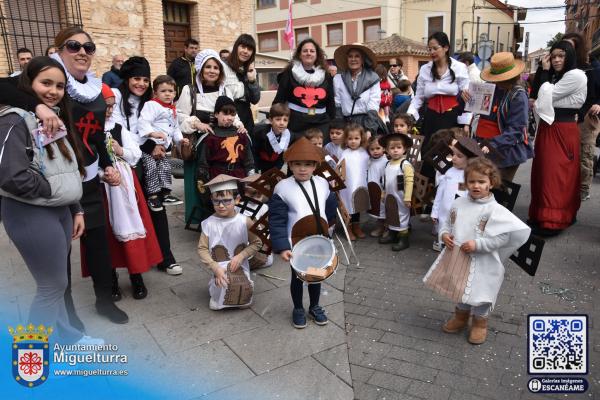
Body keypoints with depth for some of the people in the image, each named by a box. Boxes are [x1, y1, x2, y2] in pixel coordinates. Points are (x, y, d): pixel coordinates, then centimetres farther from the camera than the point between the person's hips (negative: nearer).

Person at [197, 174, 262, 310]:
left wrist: (241, 256, -15)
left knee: (244, 299, -10)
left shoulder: (244, 222, -10)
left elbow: (256, 243, -3)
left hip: (240, 268, 0)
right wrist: (215, 268, -17)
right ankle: (215, 285, 18)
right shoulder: (209, 223, -11)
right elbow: (202, 248, -7)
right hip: (220, 270, 0)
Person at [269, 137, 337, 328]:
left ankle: (315, 307, 40)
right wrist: (282, 247, -24)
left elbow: (331, 209, 14)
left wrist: (323, 225, 11)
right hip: (297, 242, -3)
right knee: (297, 277, 12)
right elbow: (276, 221, -18)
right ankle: (298, 309, 34)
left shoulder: (322, 184, -1)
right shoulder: (282, 188, -15)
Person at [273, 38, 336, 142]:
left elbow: (331, 103, 11)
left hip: (321, 124, 2)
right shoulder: (289, 73, 2)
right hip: (295, 123, -2)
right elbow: (279, 99, 0)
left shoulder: (325, 75, 9)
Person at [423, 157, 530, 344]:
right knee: (460, 289, 24)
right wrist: (444, 234, -9)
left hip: (481, 262, -5)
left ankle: (480, 323, 38)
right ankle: (461, 316, 48)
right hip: (457, 258, 5)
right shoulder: (459, 203, -1)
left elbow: (504, 235, -22)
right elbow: (448, 222, 11)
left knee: (478, 293, 13)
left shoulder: (494, 210, -18)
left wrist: (477, 244, -26)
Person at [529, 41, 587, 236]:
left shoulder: (576, 75, -12)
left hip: (562, 131, -9)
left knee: (556, 175, -7)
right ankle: (541, 214, 20)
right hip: (548, 128, 9)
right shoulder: (555, 76, 16)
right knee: (543, 172, 11)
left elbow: (548, 96, -13)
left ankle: (553, 221, -1)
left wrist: (545, 72, -5)